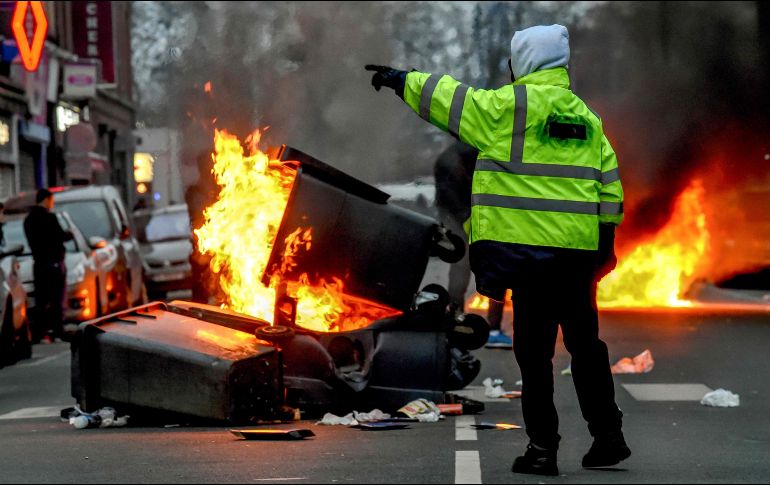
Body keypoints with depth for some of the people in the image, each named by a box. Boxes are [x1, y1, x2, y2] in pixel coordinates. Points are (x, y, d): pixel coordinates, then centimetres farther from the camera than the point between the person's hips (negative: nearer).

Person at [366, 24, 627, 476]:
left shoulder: (507, 106, -5)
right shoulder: (587, 118, 13)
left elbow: (448, 98, 2)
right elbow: (609, 186, 13)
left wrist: (402, 80, 16)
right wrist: (605, 240, 19)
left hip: (531, 250, -5)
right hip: (580, 252, 5)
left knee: (534, 349, 0)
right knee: (585, 344, 14)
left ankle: (543, 448, 1)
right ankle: (608, 438, 18)